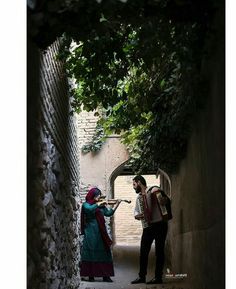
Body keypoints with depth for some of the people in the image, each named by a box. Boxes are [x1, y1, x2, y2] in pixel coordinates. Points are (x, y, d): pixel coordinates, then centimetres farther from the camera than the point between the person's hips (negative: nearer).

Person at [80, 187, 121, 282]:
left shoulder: (101, 206, 14)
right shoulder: (86, 204, 0)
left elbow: (109, 213, 7)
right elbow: (89, 209, -22)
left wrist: (117, 204, 0)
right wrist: (98, 204, -15)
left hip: (101, 232, 5)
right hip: (91, 233, -5)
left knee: (104, 253, 3)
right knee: (91, 253, -2)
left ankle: (106, 275, 6)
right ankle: (90, 275, 5)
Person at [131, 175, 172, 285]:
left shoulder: (154, 190, -1)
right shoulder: (138, 197, 18)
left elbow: (167, 200, 0)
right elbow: (136, 210, 24)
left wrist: (165, 200, -23)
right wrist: (136, 215, 2)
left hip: (159, 225, -6)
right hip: (147, 227, 6)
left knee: (159, 251, 0)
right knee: (143, 252, 5)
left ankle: (158, 277, 5)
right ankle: (142, 276, 14)